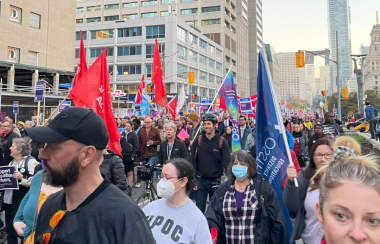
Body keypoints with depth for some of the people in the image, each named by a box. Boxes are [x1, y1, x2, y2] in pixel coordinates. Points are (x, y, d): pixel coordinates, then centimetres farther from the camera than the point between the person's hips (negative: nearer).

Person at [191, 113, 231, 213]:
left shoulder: (222, 142, -5)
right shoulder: (198, 140, 0)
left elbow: (227, 163, -7)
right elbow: (193, 161, 1)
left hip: (216, 181, -1)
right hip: (200, 181, 1)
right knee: (199, 208, 6)